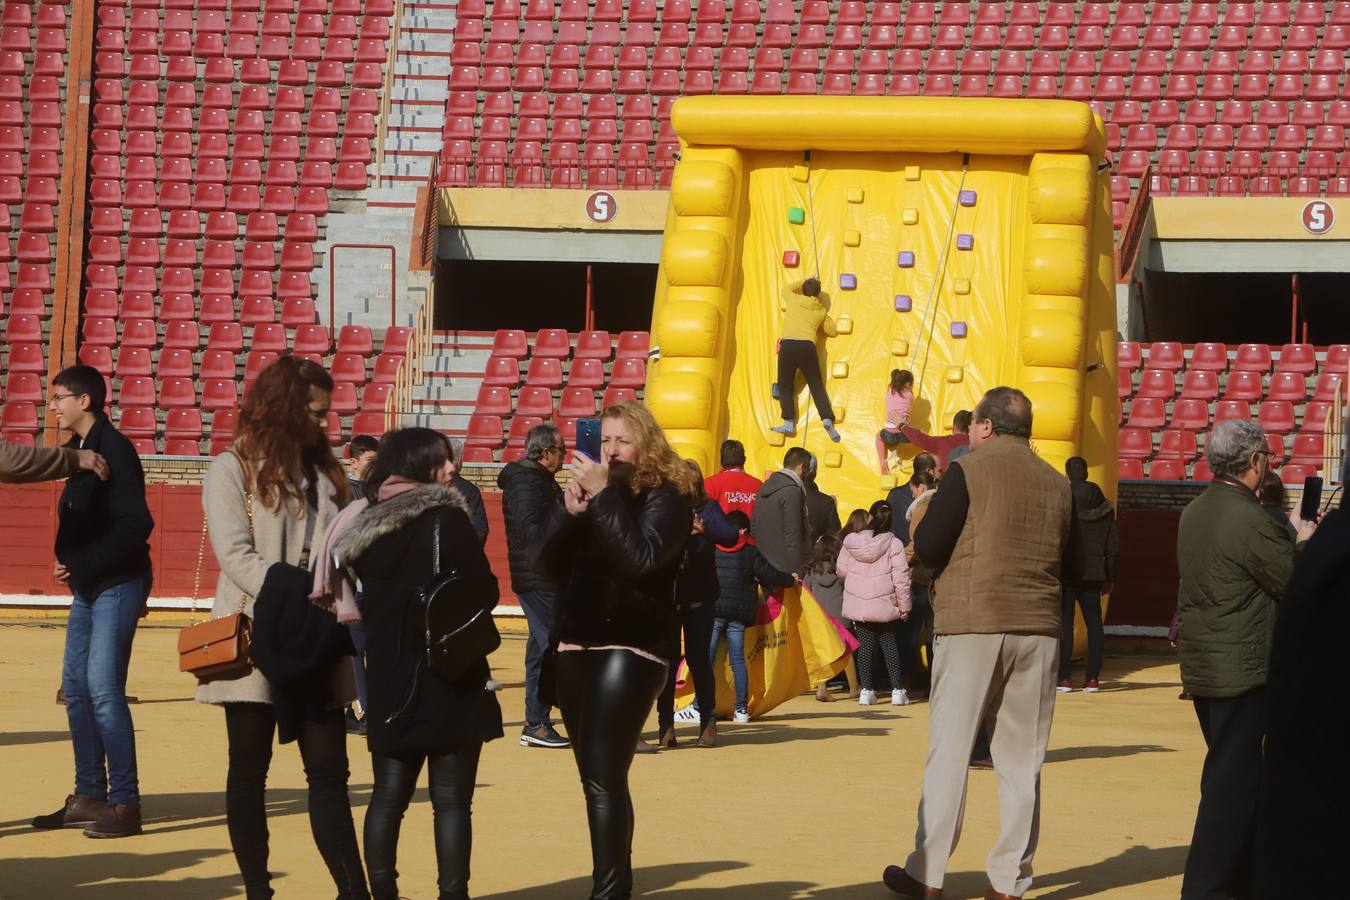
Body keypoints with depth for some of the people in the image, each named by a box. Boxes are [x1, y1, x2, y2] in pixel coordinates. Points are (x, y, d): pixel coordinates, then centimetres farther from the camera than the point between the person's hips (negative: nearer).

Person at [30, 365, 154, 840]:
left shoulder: (114, 450, -16)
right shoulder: (77, 449, 12)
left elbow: (134, 525, -21)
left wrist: (85, 565, -17)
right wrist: (67, 559, 2)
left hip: (116, 586, -10)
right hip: (87, 587, 10)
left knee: (103, 689, -12)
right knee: (76, 688, 11)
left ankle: (124, 803, -8)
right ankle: (89, 797, 18)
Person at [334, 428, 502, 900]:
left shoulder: (366, 526, 5)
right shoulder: (447, 520, -12)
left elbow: (370, 600, 11)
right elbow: (484, 594, -10)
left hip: (389, 683, 5)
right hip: (449, 680, -5)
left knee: (388, 796, 12)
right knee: (451, 800, -1)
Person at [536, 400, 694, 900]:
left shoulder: (666, 496, -6)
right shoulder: (588, 486, 12)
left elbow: (641, 558, -22)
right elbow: (549, 560, 5)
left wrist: (604, 496, -23)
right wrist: (570, 511, -12)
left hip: (631, 647, -7)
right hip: (576, 645, 7)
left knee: (604, 777, -16)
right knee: (594, 777, 10)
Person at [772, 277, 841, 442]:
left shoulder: (794, 300, 15)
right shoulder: (821, 311, 16)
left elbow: (787, 289, 38)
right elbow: (833, 331, 28)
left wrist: (804, 283, 43)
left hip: (788, 344, -1)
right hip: (807, 346, 1)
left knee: (785, 386, 10)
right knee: (817, 386, 8)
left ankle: (789, 423, -2)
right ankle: (827, 419, -11)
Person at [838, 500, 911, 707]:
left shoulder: (850, 542, -4)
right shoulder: (893, 544, -11)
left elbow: (841, 570, 4)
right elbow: (901, 578, -10)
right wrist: (904, 606, -1)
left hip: (858, 605, 1)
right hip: (885, 606, -1)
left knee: (865, 645, 8)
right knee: (889, 644, 9)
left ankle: (867, 690, 6)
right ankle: (897, 690, 5)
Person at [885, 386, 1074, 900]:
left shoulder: (969, 471, -5)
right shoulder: (1057, 484, 8)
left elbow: (927, 548, -8)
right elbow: (1068, 563, 13)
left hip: (971, 625, -4)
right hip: (1038, 629, 4)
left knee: (949, 752, 2)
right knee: (1022, 760, 8)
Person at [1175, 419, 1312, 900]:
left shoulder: (1193, 513, 9)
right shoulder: (1251, 521, -19)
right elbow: (1297, 586, -14)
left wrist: (1290, 537, 14)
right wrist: (1303, 542, 4)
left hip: (1201, 667, 9)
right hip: (1241, 670, -9)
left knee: (1236, 774, 19)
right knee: (1233, 780, -4)